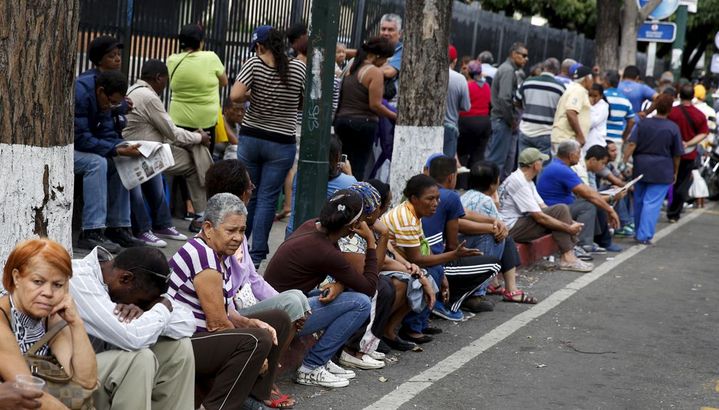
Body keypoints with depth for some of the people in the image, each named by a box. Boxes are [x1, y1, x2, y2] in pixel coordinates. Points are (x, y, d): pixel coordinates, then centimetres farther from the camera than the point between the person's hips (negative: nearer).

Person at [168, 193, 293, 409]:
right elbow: (216, 323, -20)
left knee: (279, 320, 12)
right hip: (178, 348, -11)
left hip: (198, 336, 11)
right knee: (257, 340, -31)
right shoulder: (203, 256, -21)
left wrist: (250, 323, -8)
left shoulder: (221, 253, 9)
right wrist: (255, 358, -9)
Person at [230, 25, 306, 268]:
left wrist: (251, 97, 1)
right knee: (267, 199, 2)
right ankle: (256, 255, 3)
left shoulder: (254, 64, -9)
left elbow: (235, 96, -18)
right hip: (282, 144, -1)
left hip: (251, 138, 1)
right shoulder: (299, 68, -5)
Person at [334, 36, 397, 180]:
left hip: (341, 120, 7)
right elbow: (375, 105, -13)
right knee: (358, 168, -2)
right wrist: (395, 116, -3)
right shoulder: (375, 72, -10)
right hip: (363, 123, -7)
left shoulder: (351, 68, 12)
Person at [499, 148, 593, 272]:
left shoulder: (526, 181, 13)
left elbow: (542, 207, 12)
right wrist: (569, 228, -14)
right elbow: (540, 217, -21)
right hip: (511, 228, -10)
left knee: (561, 210, 5)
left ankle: (569, 257, -3)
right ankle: (567, 258, -13)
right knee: (560, 210, -15)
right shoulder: (519, 183, -19)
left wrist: (570, 224, 0)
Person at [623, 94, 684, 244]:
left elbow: (631, 144, -8)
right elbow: (677, 154, -1)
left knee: (639, 201, 16)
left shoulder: (643, 124, 1)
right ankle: (645, 235, -8)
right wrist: (675, 172, 11)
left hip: (641, 168, 4)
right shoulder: (673, 128, -7)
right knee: (652, 202, -3)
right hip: (662, 171, -4)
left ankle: (639, 232, 29)